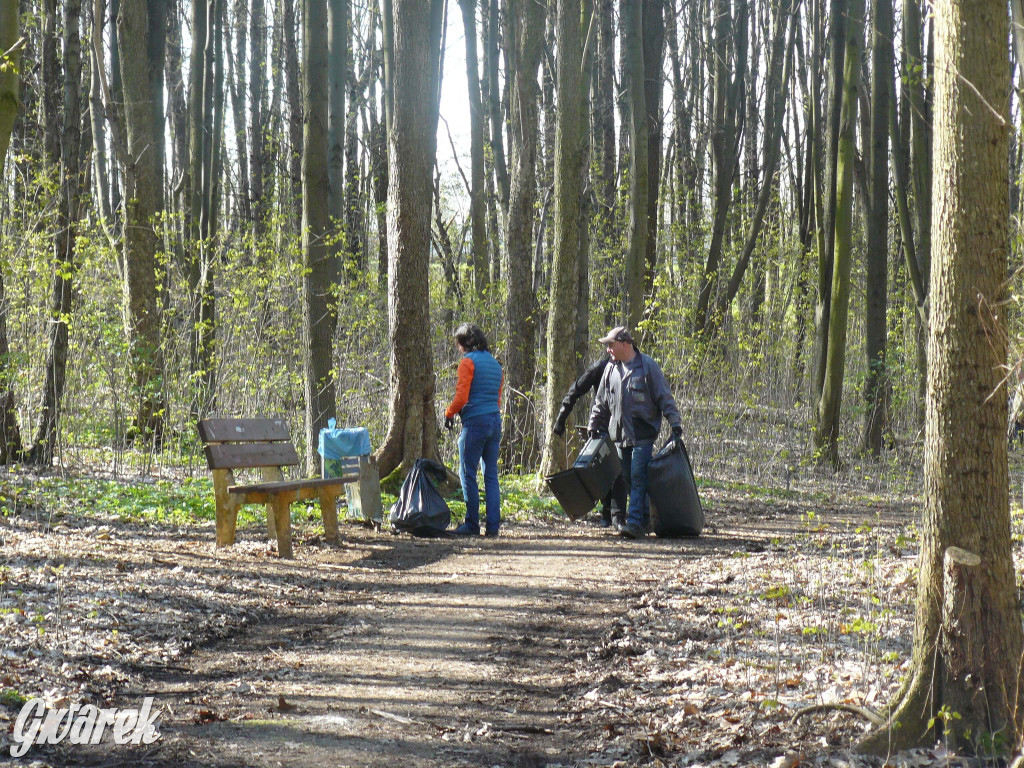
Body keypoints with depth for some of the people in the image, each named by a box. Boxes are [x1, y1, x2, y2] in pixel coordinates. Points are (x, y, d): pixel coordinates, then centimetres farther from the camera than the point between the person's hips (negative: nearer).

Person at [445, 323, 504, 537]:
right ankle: (493, 525, 5)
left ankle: (472, 524, -1)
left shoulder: (468, 361, -6)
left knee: (467, 473, -1)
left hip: (475, 422, -7)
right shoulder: (495, 364, 17)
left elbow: (461, 396, -13)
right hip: (495, 422, 7)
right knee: (491, 475, 8)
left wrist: (449, 414, 1)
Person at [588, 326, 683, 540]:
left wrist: (675, 422, -10)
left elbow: (664, 397, -4)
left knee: (638, 478, -11)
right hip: (619, 435, 6)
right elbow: (601, 402, 22)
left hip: (643, 435, -6)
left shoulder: (647, 366, -4)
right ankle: (644, 518, 18)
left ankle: (636, 522, -15)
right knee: (627, 480, 7)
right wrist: (594, 426, 21)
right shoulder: (611, 369, 12)